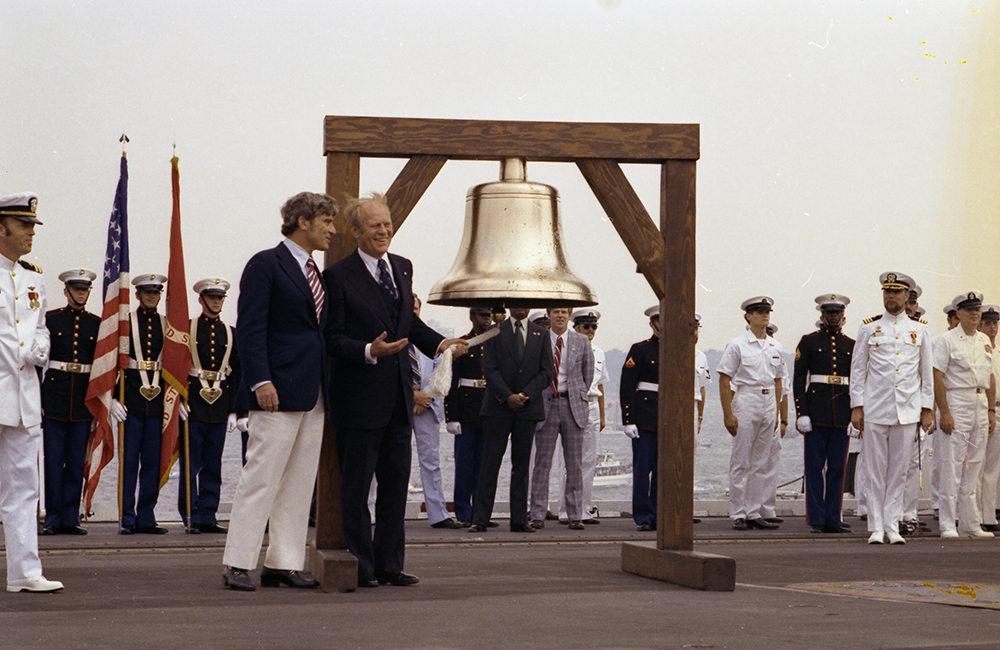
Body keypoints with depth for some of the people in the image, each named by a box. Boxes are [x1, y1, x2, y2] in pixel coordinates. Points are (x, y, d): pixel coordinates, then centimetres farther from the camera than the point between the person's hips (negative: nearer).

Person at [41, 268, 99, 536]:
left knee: (77, 461, 3)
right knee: (53, 459, -2)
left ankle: (71, 519, 8)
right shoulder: (51, 319, 4)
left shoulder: (97, 324, 9)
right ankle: (53, 519, 2)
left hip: (84, 399, 2)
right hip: (54, 395, -2)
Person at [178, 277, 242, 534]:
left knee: (213, 466, 5)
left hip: (220, 407, 3)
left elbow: (236, 375, 12)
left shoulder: (230, 334, 11)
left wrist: (233, 411, 7)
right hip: (193, 405, -3)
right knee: (190, 465, -2)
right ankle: (191, 517, 3)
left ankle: (208, 517, 9)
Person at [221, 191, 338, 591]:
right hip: (279, 392, -8)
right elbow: (250, 328, -11)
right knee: (261, 478, -9)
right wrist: (261, 381, -19)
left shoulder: (315, 273, 20)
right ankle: (237, 565, -5)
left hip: (313, 394, 8)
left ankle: (284, 563, 12)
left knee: (300, 483, 7)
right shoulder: (266, 264, -4)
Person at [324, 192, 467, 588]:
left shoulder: (403, 268, 12)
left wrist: (439, 344, 7)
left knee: (396, 481, 10)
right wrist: (369, 351, -25)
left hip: (398, 395, 7)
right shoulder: (339, 276, -8)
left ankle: (389, 564, 19)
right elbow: (333, 339, -10)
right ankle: (360, 566, 9)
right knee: (356, 485, 1)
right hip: (360, 397, -7)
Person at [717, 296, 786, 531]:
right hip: (745, 400, -5)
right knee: (741, 461, -4)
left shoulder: (775, 347, 13)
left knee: (760, 463, 7)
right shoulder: (737, 345, -4)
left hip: (769, 402, 5)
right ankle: (738, 514, 0)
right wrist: (728, 413, -13)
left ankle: (754, 513, 12)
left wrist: (776, 413, 12)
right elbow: (725, 380, -6)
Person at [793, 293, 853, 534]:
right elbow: (798, 379, -1)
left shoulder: (851, 345, 12)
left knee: (838, 468, 3)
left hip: (842, 412, 3)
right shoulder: (809, 342, 3)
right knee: (815, 467, -2)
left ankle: (833, 520, 8)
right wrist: (801, 413, -10)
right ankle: (816, 520, 1)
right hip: (816, 411, -3)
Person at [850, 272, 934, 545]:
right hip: (875, 409, -1)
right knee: (875, 472, -1)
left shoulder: (919, 331, 10)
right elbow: (857, 369, 6)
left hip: (906, 410, 1)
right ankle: (876, 528, 4)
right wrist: (856, 407, -1)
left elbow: (927, 373, 12)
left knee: (898, 471, 3)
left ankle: (893, 527, 7)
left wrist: (926, 409, 7)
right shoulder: (868, 329, 6)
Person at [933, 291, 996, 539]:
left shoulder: (985, 340, 15)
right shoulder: (947, 340, -6)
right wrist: (944, 412, -17)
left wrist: (991, 410, 12)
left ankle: (970, 524, 14)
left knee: (974, 466, 9)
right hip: (957, 404, -7)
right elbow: (937, 377, -11)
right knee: (953, 465, -8)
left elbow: (990, 377, 19)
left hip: (981, 405, 7)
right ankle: (948, 525, -5)